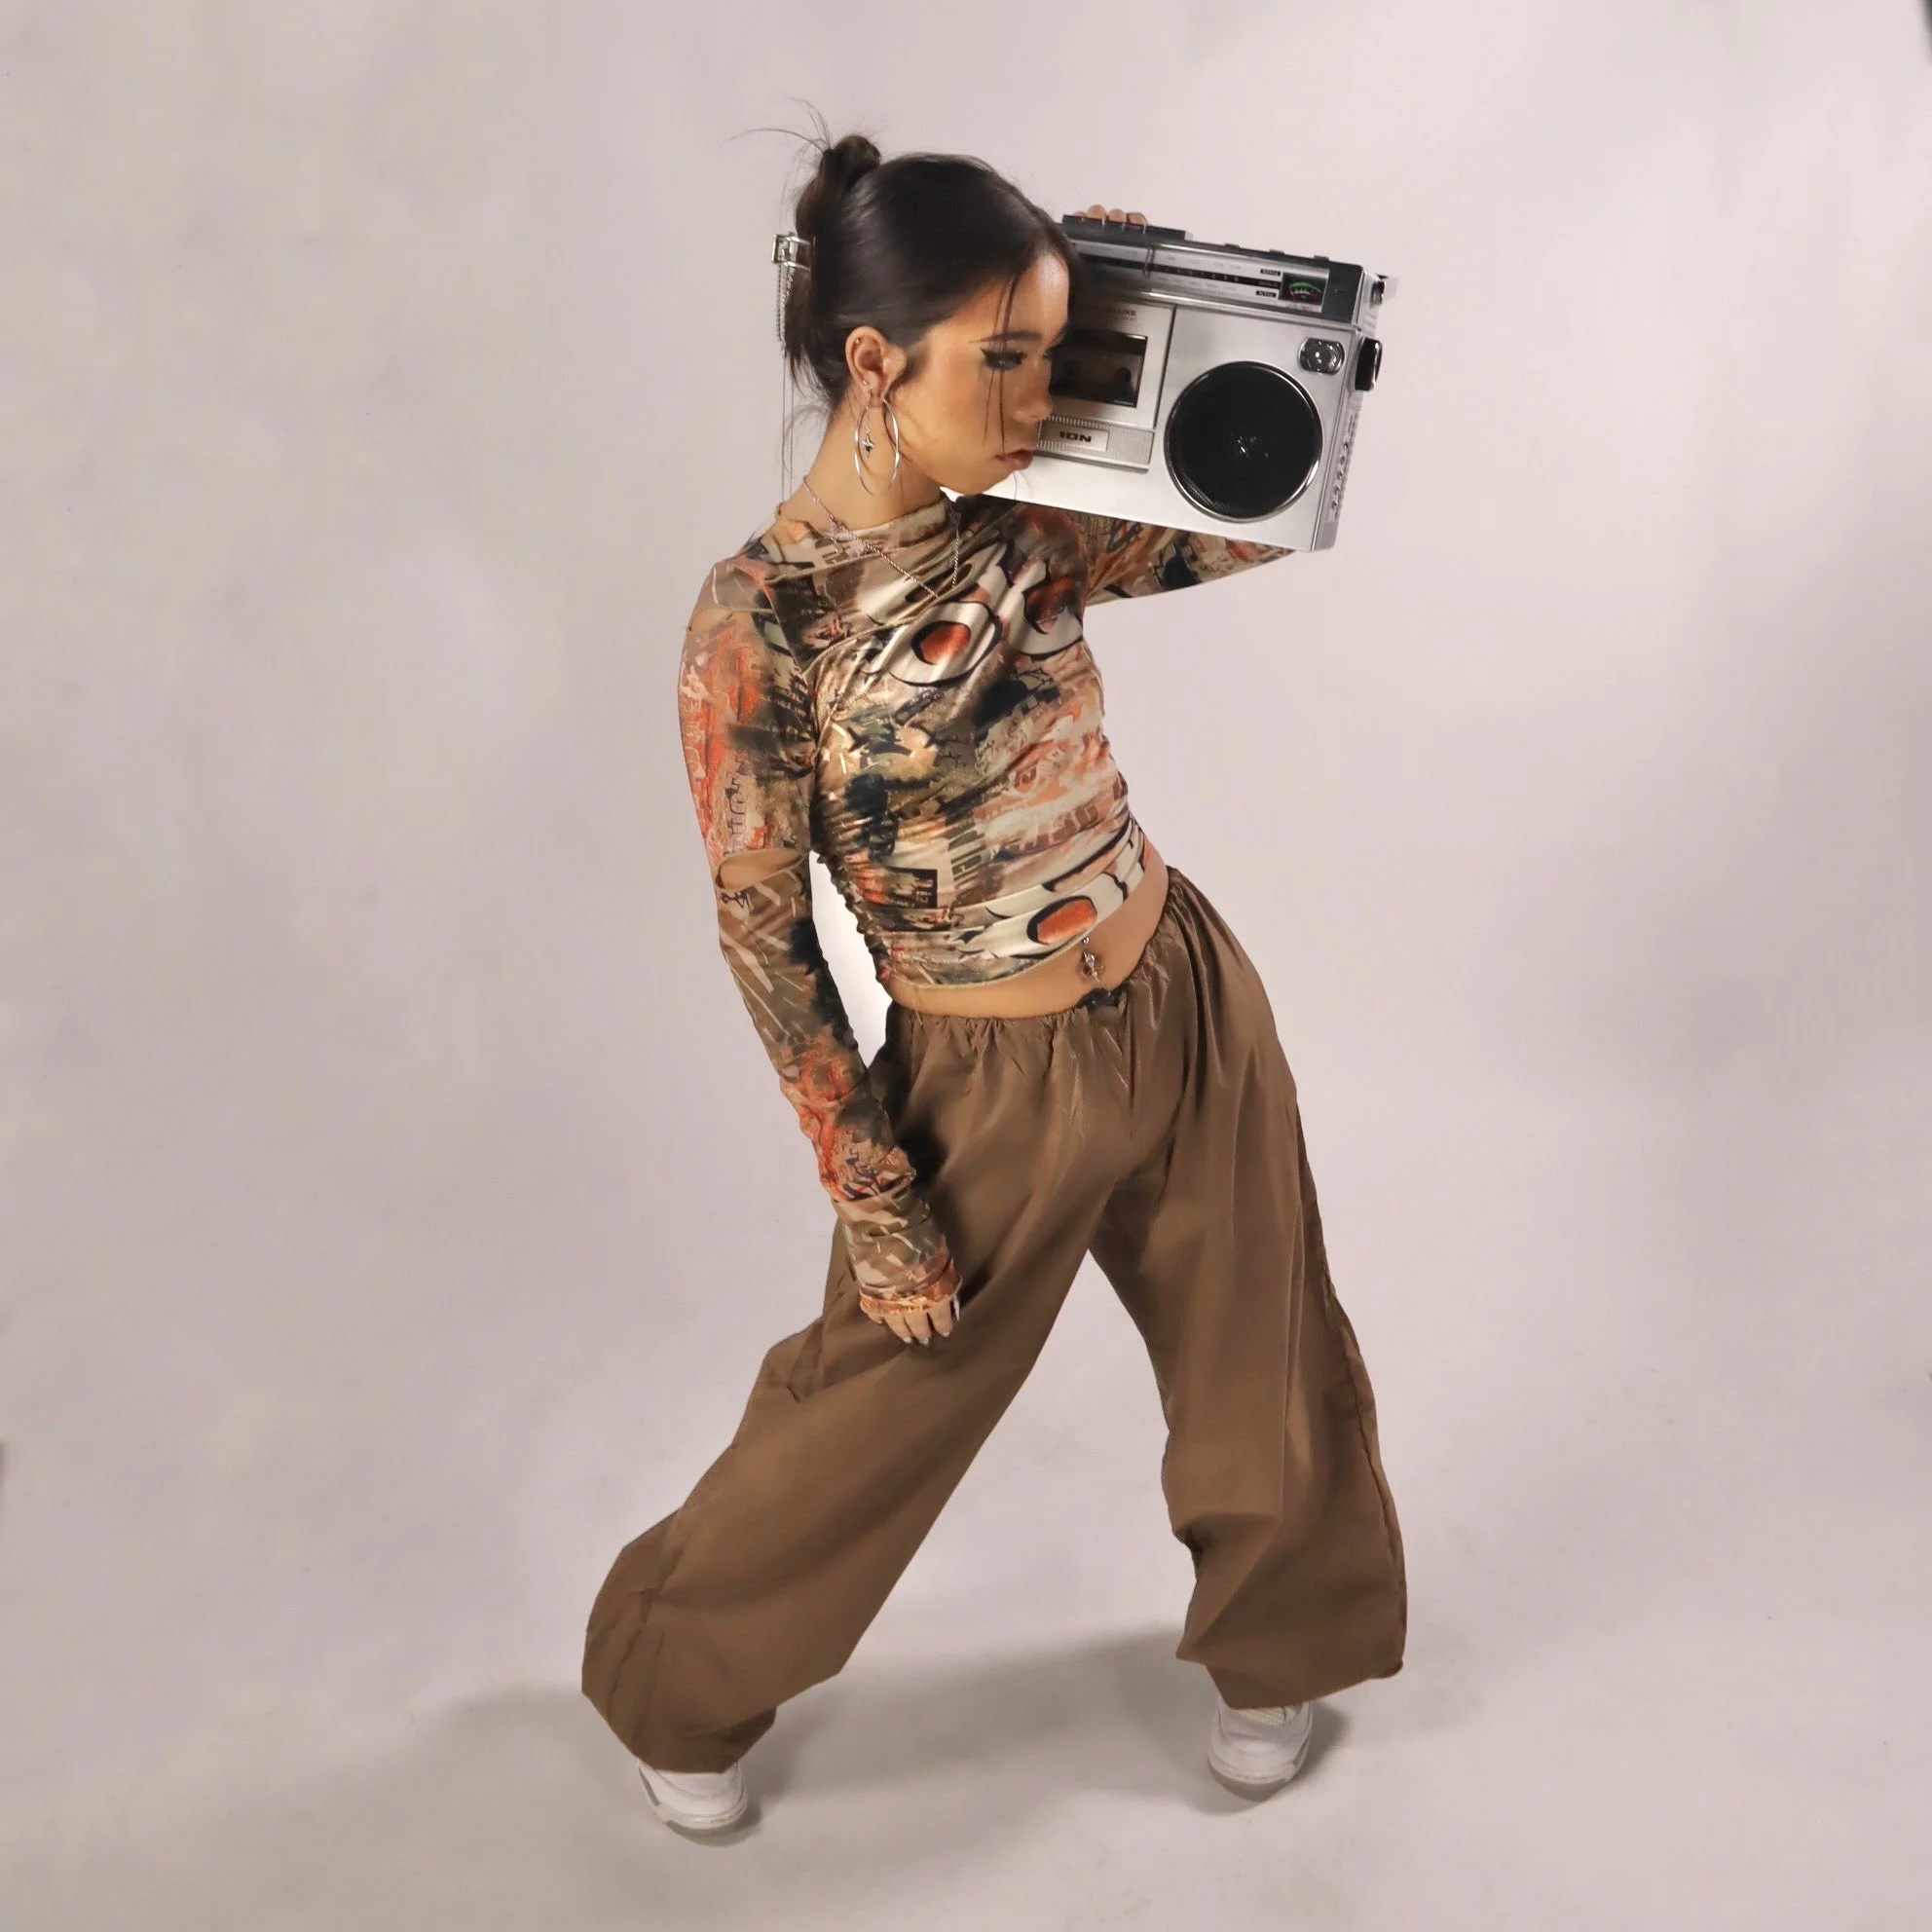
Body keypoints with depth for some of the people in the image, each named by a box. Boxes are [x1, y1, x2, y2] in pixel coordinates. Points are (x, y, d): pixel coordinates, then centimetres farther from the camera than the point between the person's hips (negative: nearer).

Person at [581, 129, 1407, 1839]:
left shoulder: (1026, 531, -5)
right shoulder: (759, 619, -19)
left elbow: (1265, 516, 9)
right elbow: (766, 939, -14)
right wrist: (874, 1204, -11)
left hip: (1189, 1004, 5)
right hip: (990, 1089, -5)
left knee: (1262, 1371, 21)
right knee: (869, 1411, 13)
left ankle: (1273, 1647, 52)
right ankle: (679, 1683, 42)